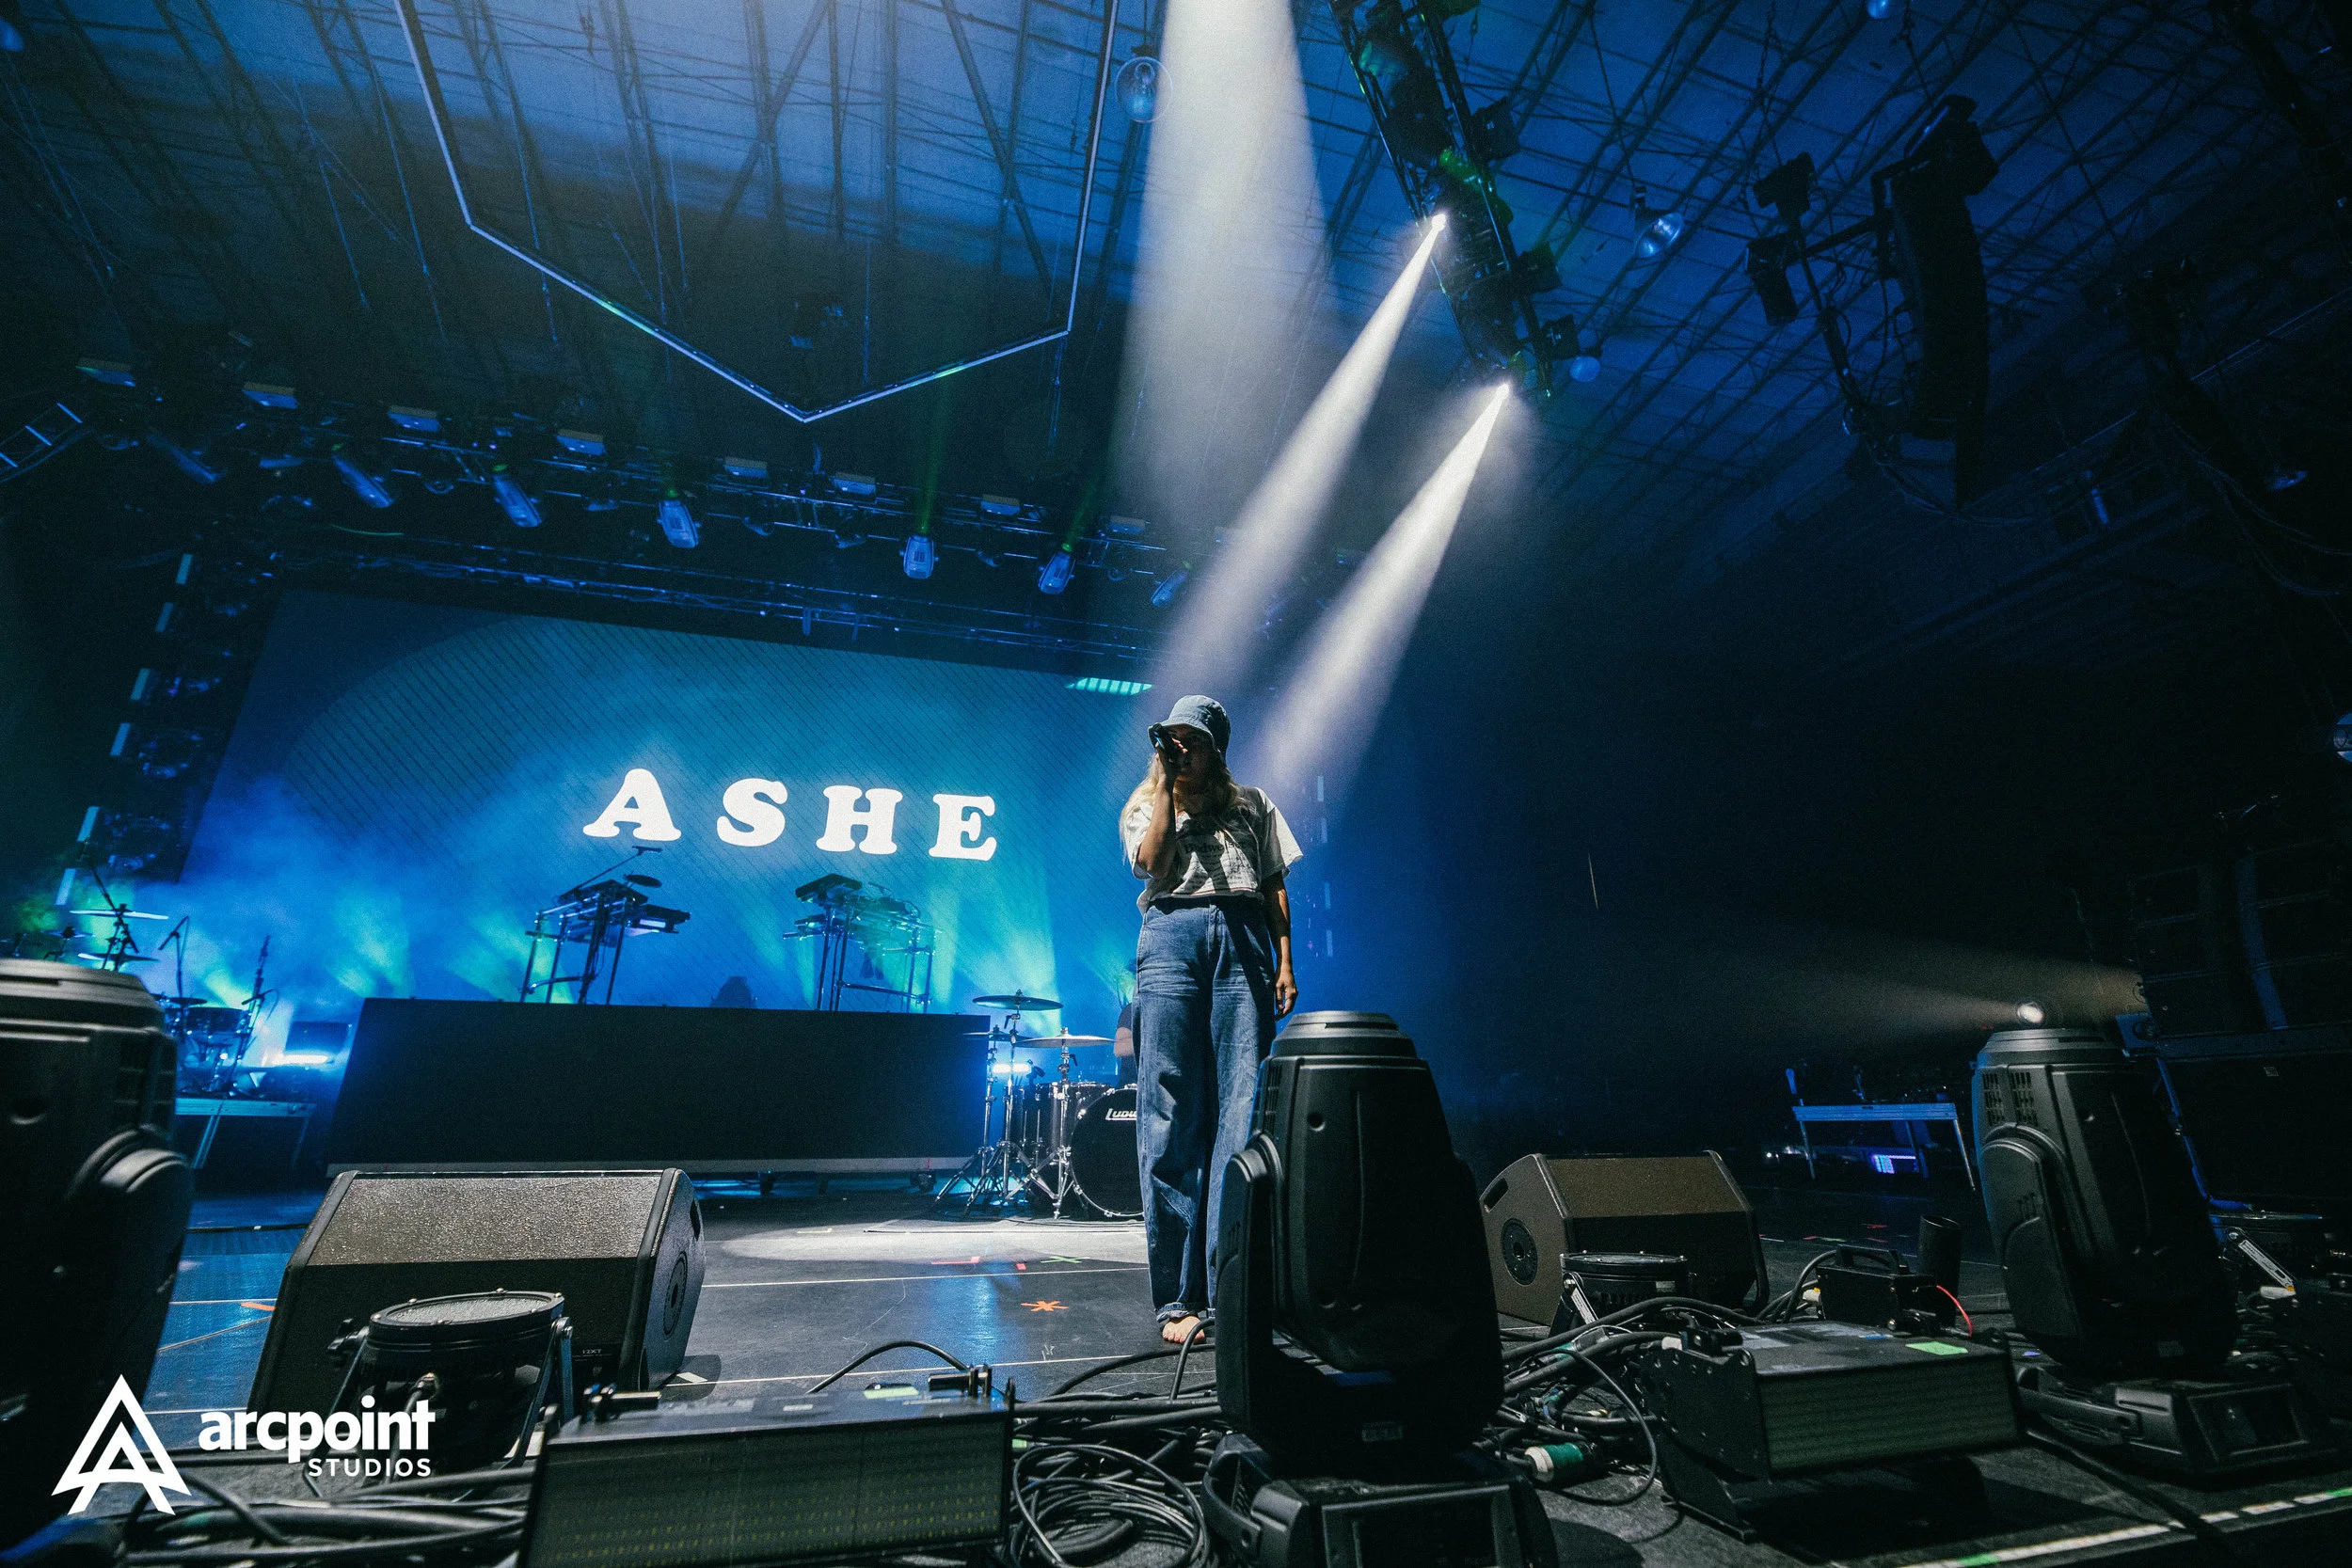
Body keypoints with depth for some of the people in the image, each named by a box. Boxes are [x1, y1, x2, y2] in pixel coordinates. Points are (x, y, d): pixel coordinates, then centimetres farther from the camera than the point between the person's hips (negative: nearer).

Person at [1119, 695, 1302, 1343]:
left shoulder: (1252, 804, 23)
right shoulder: (1144, 807, 20)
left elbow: (1274, 883, 17)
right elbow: (1151, 865, -1)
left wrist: (1285, 961, 5)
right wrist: (1165, 786, 4)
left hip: (1243, 937, 1)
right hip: (1172, 937, -1)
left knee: (1243, 1115, -6)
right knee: (1171, 1120, -4)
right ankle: (1179, 1298, 3)